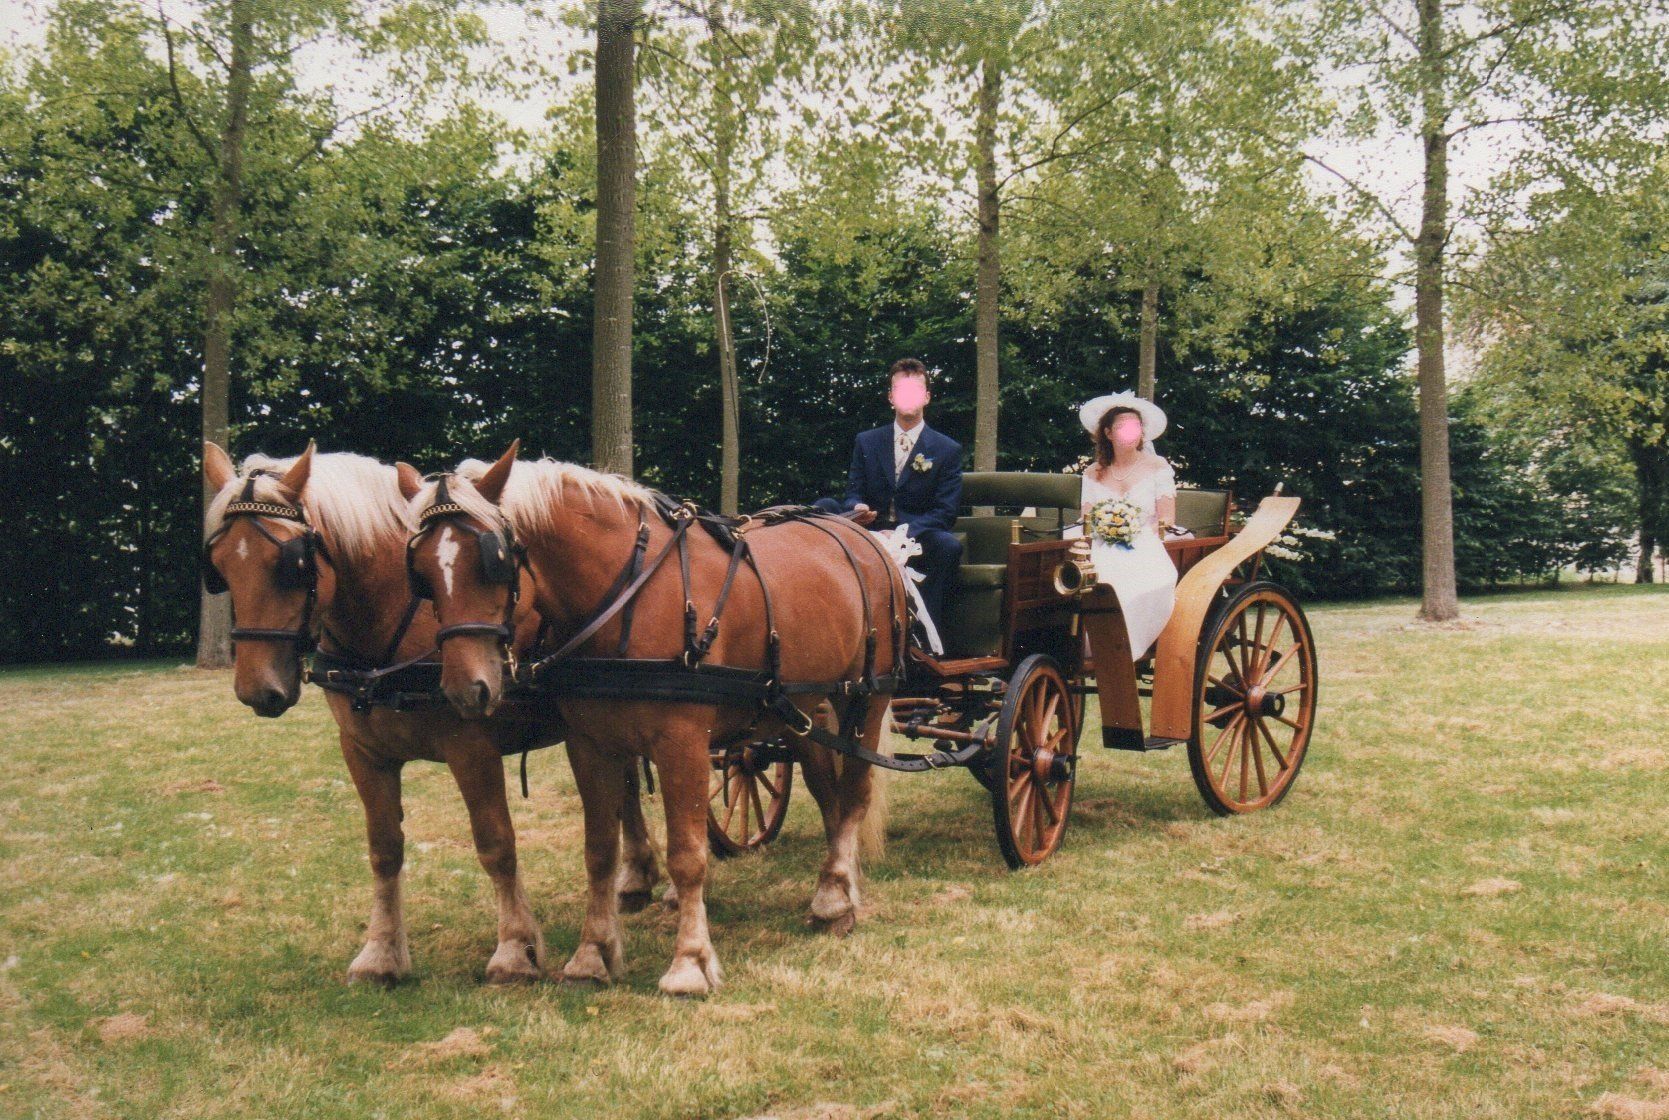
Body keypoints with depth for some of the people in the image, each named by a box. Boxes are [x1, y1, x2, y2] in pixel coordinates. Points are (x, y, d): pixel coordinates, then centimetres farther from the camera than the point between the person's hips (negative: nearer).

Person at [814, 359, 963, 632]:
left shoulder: (948, 450, 7)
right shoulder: (866, 442, 16)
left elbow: (945, 511, -2)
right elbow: (853, 492, 11)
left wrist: (906, 532, -21)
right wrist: (857, 508, -17)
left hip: (916, 535, -2)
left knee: (948, 546, -35)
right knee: (823, 507, -24)